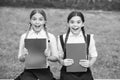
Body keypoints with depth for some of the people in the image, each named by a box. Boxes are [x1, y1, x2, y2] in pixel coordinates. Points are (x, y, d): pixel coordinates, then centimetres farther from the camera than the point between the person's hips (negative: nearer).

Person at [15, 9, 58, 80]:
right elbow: (20, 59, 9)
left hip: (44, 71, 0)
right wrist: (23, 56, -12)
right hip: (29, 71, 1)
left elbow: (55, 57, 5)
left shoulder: (51, 37, 0)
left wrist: (48, 57, -14)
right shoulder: (24, 36, 3)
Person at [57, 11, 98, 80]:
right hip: (67, 74, 0)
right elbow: (59, 56, 7)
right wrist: (62, 62, -14)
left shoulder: (89, 38, 0)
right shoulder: (62, 39, 1)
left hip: (84, 74, 0)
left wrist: (90, 63, -13)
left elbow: (94, 56, 6)